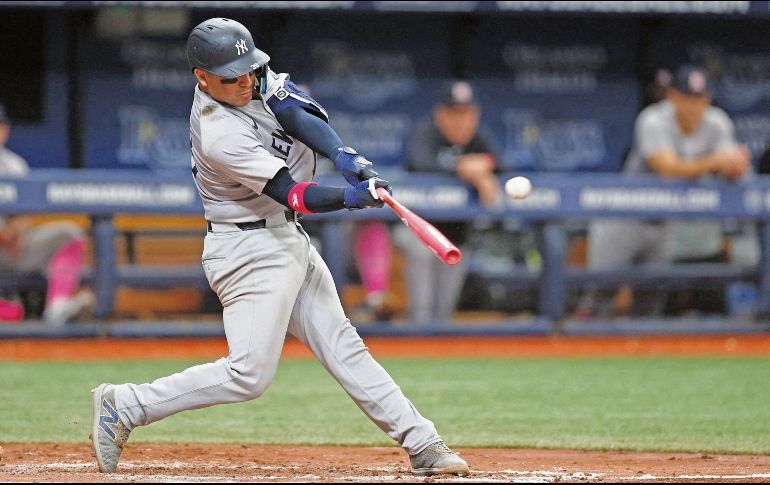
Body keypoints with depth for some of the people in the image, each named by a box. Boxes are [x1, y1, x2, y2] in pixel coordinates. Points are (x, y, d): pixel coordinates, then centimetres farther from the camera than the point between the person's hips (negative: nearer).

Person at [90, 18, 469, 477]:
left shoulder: (253, 77, -2)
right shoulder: (219, 137, -26)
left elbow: (299, 112, -12)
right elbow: (293, 195, -27)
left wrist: (345, 155, -29)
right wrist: (351, 197, -41)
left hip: (289, 241, 9)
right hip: (251, 250, -9)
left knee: (342, 345, 9)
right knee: (249, 374, -12)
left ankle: (420, 443, 10)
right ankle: (124, 406, -3)